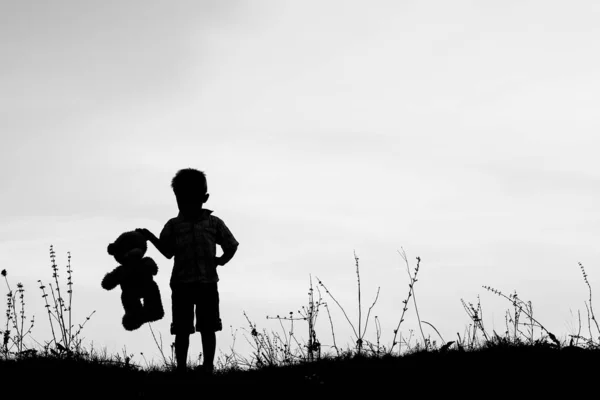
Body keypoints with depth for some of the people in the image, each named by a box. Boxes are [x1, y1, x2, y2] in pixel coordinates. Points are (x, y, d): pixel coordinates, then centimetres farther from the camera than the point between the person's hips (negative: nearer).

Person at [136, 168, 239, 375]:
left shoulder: (214, 223, 6)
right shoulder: (173, 225, 7)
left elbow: (231, 246, 15)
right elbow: (168, 252, 8)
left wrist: (221, 260, 5)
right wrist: (150, 238, -1)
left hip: (207, 283, 0)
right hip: (181, 284, 0)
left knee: (208, 328, 4)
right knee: (182, 330, 0)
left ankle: (208, 367, 12)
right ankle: (181, 368, 4)